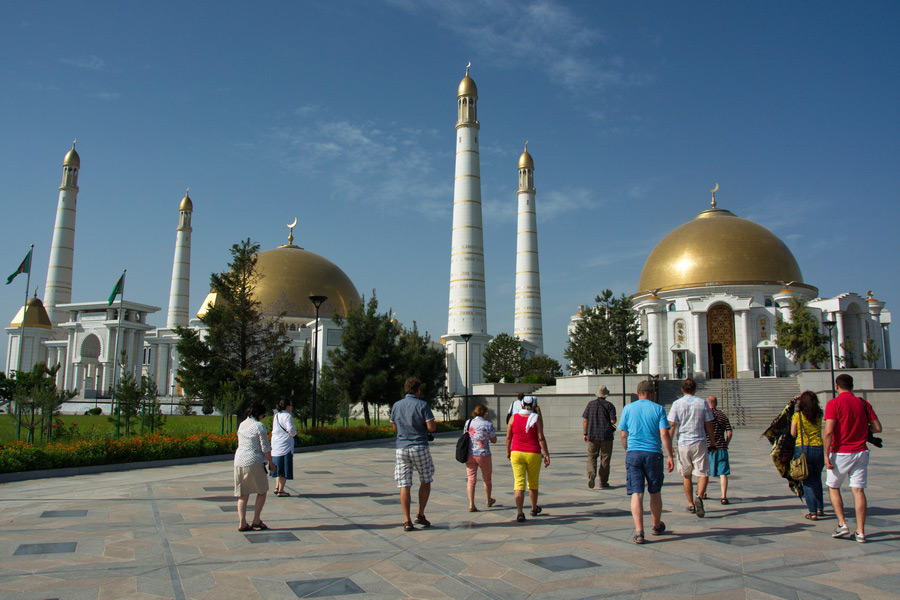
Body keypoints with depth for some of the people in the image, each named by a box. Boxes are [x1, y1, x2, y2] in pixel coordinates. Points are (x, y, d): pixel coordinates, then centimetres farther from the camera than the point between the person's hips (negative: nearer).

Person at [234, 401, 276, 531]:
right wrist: (271, 463, 2)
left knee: (243, 494, 10)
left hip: (239, 461, 6)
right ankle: (256, 520, 9)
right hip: (254, 462, -6)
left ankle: (242, 523, 5)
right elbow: (265, 448, -9)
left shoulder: (241, 425, 11)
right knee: (262, 491, 11)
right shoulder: (259, 426, -10)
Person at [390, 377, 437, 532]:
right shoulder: (422, 405, -6)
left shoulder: (396, 405, 7)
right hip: (419, 447, -3)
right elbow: (431, 427, -11)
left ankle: (407, 521, 0)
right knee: (426, 481, 15)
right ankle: (420, 515, 14)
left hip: (401, 448, 3)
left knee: (404, 485, 2)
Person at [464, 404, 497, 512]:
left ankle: (471, 505, -4)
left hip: (469, 454, 3)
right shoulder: (488, 424, -8)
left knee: (471, 479, 4)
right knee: (487, 479, 17)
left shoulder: (468, 422, 5)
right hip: (483, 454, -3)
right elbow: (494, 440, 1)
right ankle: (489, 501, 35)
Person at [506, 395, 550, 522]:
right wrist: (546, 454, -5)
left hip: (517, 453, 1)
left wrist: (508, 451, 18)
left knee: (519, 483, -1)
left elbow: (508, 437, 4)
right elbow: (541, 438, -11)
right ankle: (534, 509, 34)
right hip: (533, 454, -1)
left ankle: (519, 512, -14)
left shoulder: (514, 418, 1)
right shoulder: (537, 418, -6)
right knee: (533, 483, 17)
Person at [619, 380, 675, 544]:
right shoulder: (658, 409, 1)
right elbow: (664, 434, -7)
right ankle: (657, 526, 33)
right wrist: (670, 456, -3)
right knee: (655, 493, 16)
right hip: (653, 453, 0)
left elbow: (624, 435, 7)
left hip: (633, 453, 0)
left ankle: (639, 532, -11)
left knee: (636, 494, -1)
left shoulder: (628, 408, 5)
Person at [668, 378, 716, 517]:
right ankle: (699, 497, -22)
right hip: (699, 443, -1)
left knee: (686, 475, 13)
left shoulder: (677, 404, -1)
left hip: (683, 443, 1)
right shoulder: (702, 403, 0)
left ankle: (691, 504, 19)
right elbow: (709, 426, 3)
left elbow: (672, 425, -5)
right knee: (703, 473, 2)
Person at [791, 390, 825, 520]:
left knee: (808, 481, 3)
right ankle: (820, 508, 27)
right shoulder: (819, 415, 2)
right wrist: (804, 398, 19)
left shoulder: (797, 416, -8)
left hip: (802, 448, -3)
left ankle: (813, 512, -2)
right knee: (817, 479, 22)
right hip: (819, 449, 3)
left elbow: (793, 434, -2)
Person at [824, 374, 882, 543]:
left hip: (840, 453, -4)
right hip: (861, 452, 4)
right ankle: (860, 532, 3)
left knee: (833, 488, 13)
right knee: (858, 490, 4)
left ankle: (842, 524, 5)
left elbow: (829, 431, -16)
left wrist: (826, 455, -13)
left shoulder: (833, 403, -9)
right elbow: (877, 428, 4)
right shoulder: (863, 403, 5)